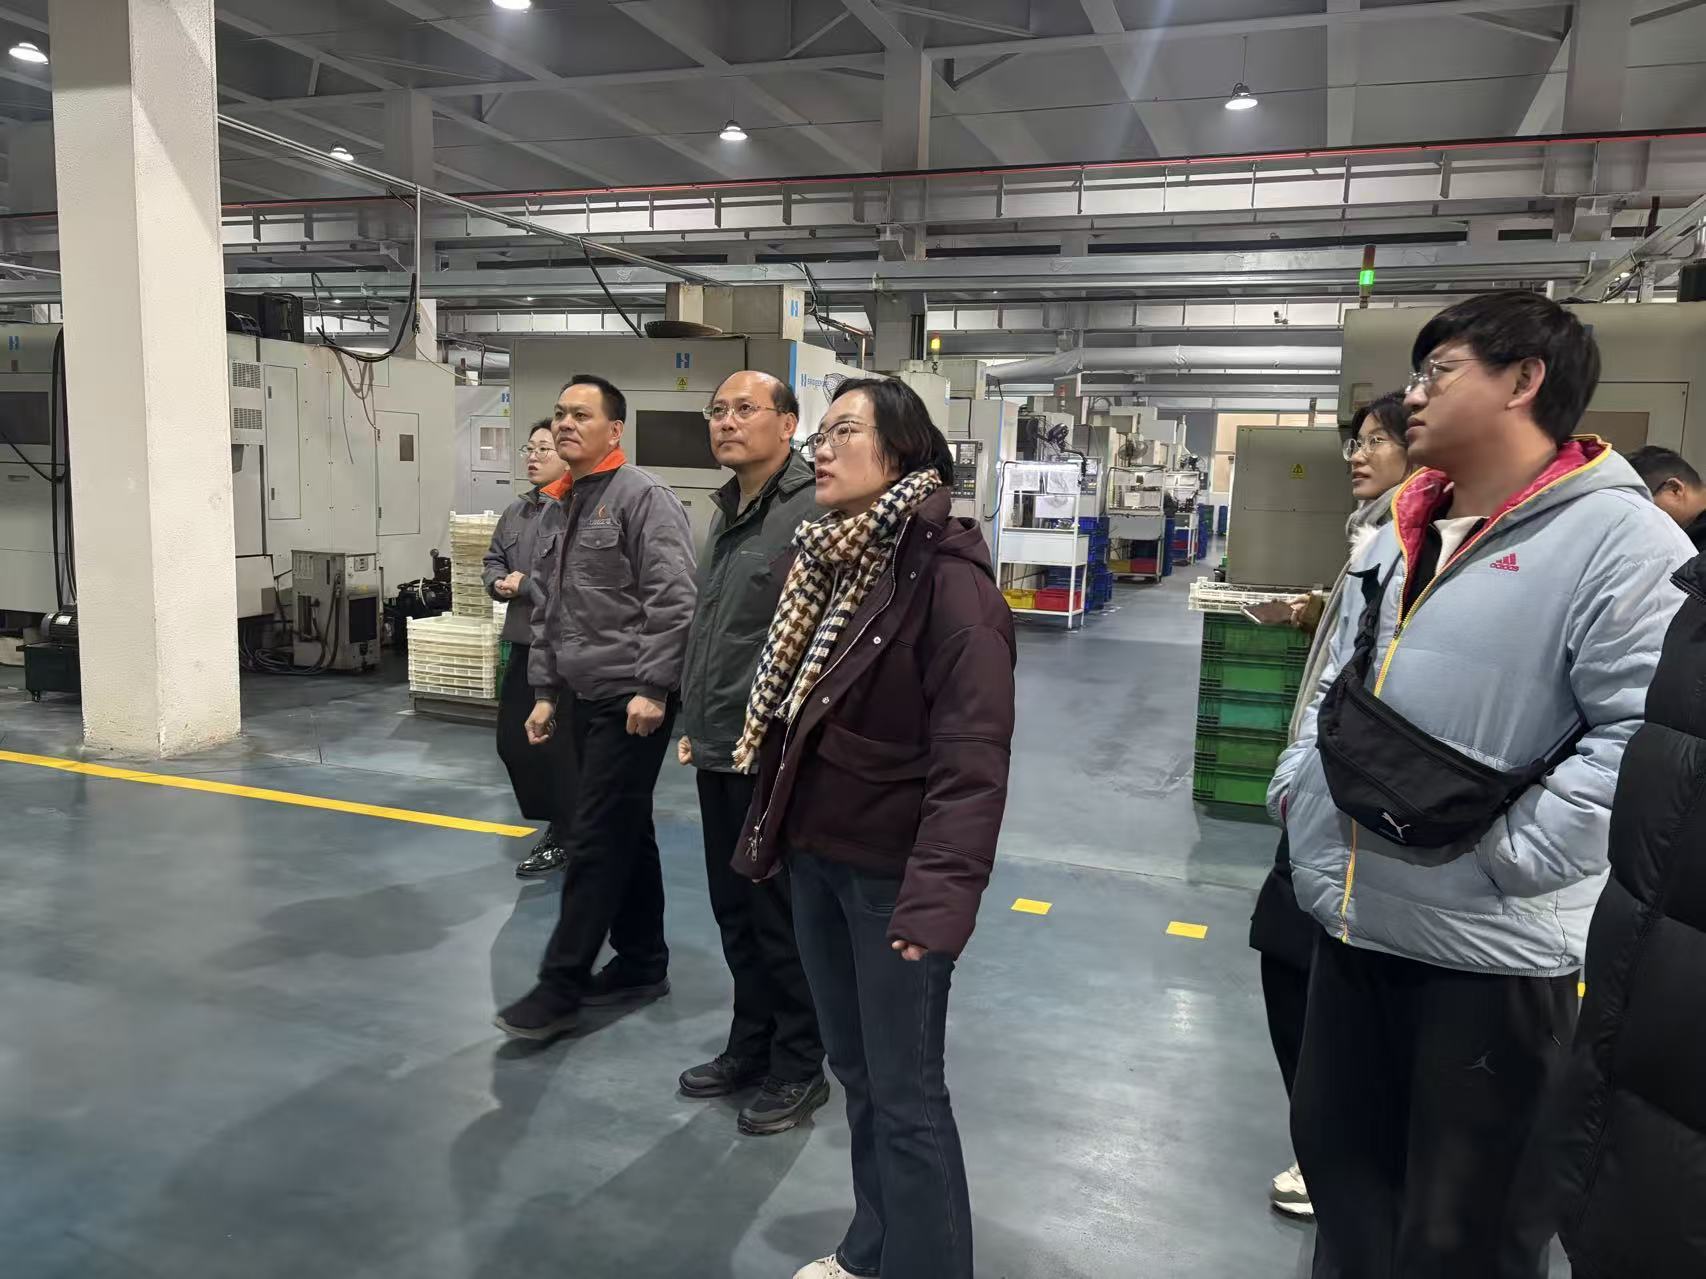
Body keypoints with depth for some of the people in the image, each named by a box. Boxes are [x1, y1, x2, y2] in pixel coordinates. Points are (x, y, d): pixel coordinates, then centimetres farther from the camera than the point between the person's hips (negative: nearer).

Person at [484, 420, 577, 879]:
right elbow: (494, 561, 20)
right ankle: (555, 821, 32)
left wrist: (525, 584, -15)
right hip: (524, 643, 9)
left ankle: (564, 839, 17)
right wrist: (498, 582, -2)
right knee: (511, 740, 14)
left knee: (559, 746, 1)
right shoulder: (517, 510, 13)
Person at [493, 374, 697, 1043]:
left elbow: (674, 601, -17)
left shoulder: (643, 497, -10)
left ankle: (560, 988, 4)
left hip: (632, 701, -8)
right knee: (625, 835, 15)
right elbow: (547, 613, 19)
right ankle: (643, 963, 27)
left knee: (596, 842, -4)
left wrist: (652, 689, -20)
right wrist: (544, 692, 14)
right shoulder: (556, 511, 16)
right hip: (581, 700, 8)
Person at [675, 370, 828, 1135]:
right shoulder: (728, 511, 14)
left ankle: (798, 1069, 23)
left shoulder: (814, 510, -16)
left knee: (782, 920, 5)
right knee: (735, 913, 19)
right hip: (719, 753, 9)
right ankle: (750, 1045, 36)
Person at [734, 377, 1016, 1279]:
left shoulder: (948, 578, -19)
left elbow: (972, 756, -25)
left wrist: (941, 890, -32)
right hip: (816, 855, 8)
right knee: (855, 1071, 21)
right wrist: (770, 825, 17)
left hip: (892, 874, -8)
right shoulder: (826, 560, 7)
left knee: (906, 1092, 5)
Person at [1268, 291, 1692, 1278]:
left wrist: (1511, 855, -22)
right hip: (1356, 917, 8)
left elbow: (1649, 731, -23)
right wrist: (1296, 783, 8)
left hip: (1492, 944, -8)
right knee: (1334, 1144, 23)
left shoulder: (1619, 538, -15)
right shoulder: (1404, 531, 12)